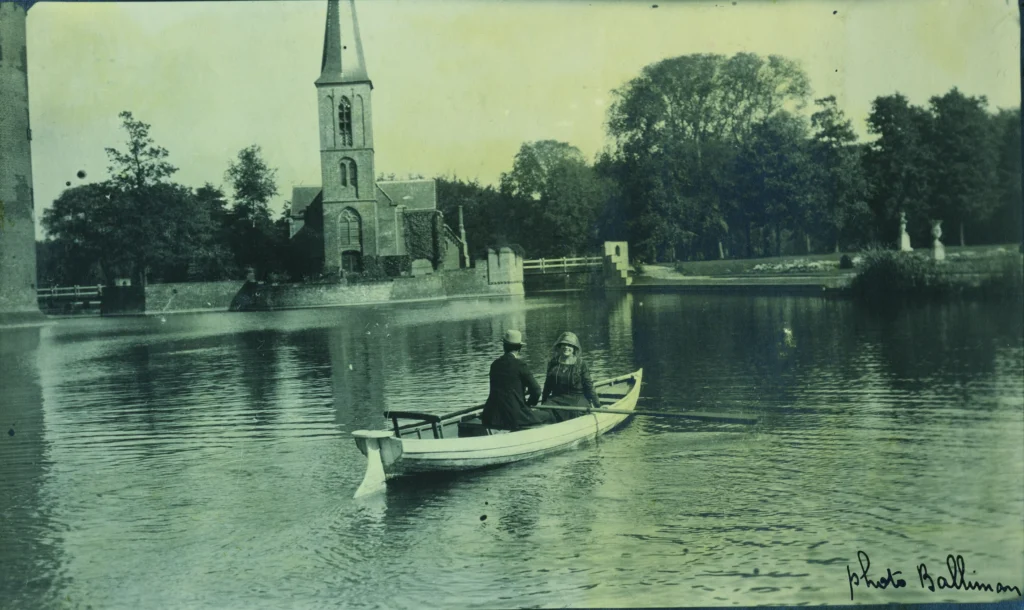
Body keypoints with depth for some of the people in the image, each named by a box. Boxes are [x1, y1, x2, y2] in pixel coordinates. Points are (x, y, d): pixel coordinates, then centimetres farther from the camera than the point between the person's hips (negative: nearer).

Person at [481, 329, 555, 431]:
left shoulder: (495, 364, 7)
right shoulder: (520, 365, -9)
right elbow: (536, 390, -7)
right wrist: (529, 403, 14)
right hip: (514, 417, -6)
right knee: (548, 416, 11)